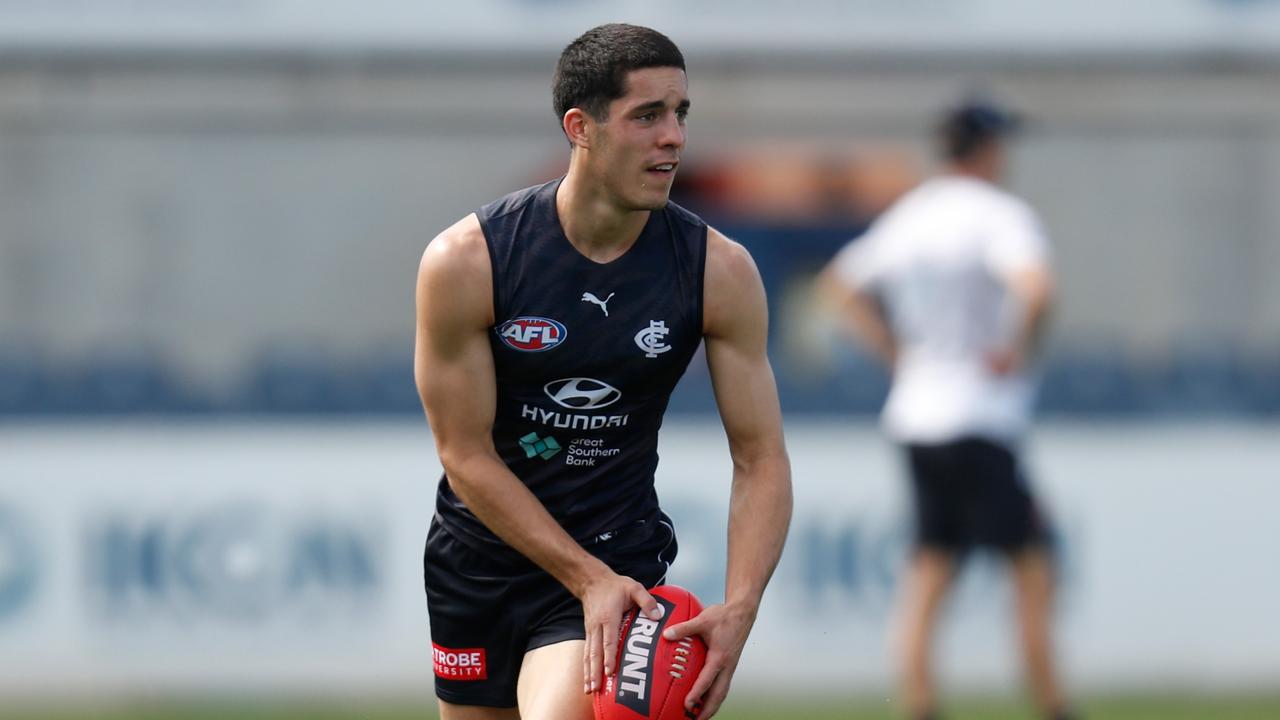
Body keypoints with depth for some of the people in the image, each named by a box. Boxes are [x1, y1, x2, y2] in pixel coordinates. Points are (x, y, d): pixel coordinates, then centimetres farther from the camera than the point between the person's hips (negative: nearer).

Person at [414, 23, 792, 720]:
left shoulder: (720, 272, -13)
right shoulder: (464, 263, -18)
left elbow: (761, 459, -9)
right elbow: (467, 457, -13)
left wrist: (737, 611, -26)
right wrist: (589, 580, -22)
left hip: (618, 550, -1)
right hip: (481, 552, 1)